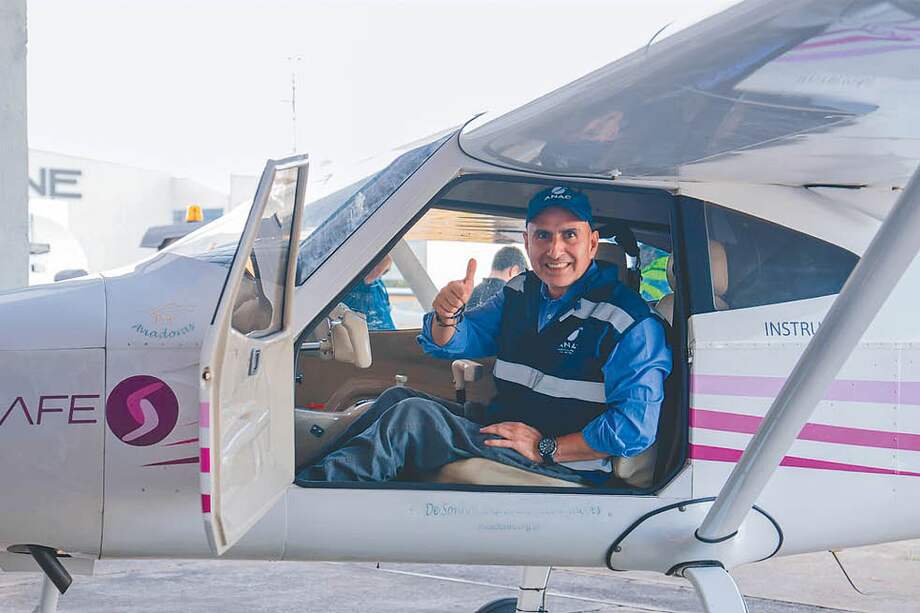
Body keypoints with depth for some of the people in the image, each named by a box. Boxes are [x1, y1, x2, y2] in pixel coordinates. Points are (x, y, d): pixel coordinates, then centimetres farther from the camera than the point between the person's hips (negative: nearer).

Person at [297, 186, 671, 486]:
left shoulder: (629, 321, -14)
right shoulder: (522, 293, 10)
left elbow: (636, 427, -22)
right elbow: (448, 346, 12)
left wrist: (546, 448, -22)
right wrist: (447, 316, -13)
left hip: (563, 470, -8)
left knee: (413, 415, -21)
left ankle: (299, 493, -16)